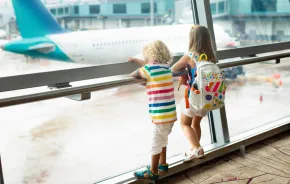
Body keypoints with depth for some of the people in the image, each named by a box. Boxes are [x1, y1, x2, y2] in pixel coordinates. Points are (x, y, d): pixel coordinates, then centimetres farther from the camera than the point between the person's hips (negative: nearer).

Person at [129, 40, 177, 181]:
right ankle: (162, 164, 39)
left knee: (156, 143, 5)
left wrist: (142, 77, 21)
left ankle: (153, 172, 17)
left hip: (161, 114, -8)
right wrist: (135, 60, 38)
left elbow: (133, 75, 0)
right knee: (162, 139, 24)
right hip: (170, 112, 8)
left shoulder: (150, 69, -14)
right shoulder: (165, 66, 8)